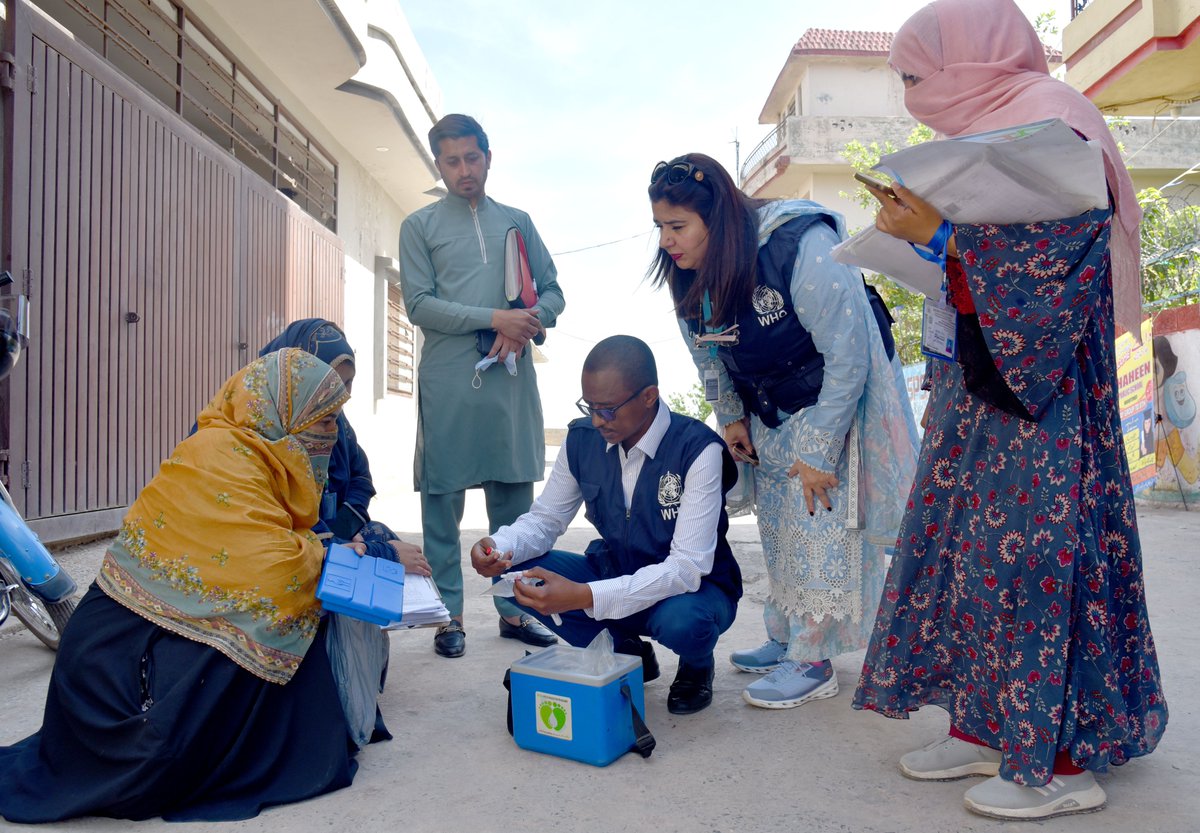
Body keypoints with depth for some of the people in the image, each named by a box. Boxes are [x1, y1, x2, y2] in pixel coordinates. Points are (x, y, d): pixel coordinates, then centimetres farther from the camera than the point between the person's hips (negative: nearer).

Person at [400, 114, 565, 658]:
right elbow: (419, 305, -3)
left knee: (514, 499, 6)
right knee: (443, 500, 0)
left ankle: (514, 609, 17)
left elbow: (552, 293, 14)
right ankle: (448, 615, 11)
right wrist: (495, 318, -13)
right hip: (447, 380, -2)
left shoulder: (517, 222, 18)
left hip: (511, 378, 3)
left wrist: (522, 330, -8)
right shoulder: (420, 226, 9)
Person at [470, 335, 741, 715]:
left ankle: (696, 666, 3)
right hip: (615, 572, 5)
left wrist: (584, 597, -43)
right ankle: (626, 653, 6)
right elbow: (544, 519, 1)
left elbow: (687, 567, -31)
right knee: (514, 573, -14)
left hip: (691, 587, -4)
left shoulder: (698, 449, -25)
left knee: (681, 620, -39)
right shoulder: (582, 439, -9)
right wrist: (500, 547, -24)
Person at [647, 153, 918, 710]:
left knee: (819, 526, -8)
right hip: (769, 413, 7)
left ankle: (813, 663, 6)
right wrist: (730, 417, 6)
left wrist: (818, 451, -24)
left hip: (838, 403, -7)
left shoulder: (802, 249, -31)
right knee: (777, 532, 11)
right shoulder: (686, 272, -10)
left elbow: (848, 356, -27)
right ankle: (784, 641, 27)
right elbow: (707, 354, 7)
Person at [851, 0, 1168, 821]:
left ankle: (1065, 758, 10)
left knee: (1036, 548, -4)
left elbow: (1046, 265, -18)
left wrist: (940, 233, -15)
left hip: (1038, 391, -9)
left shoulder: (1049, 126, -10)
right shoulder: (990, 132, 16)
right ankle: (985, 726, 21)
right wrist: (925, 232, 6)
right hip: (982, 383, 9)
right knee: (970, 542, 9)